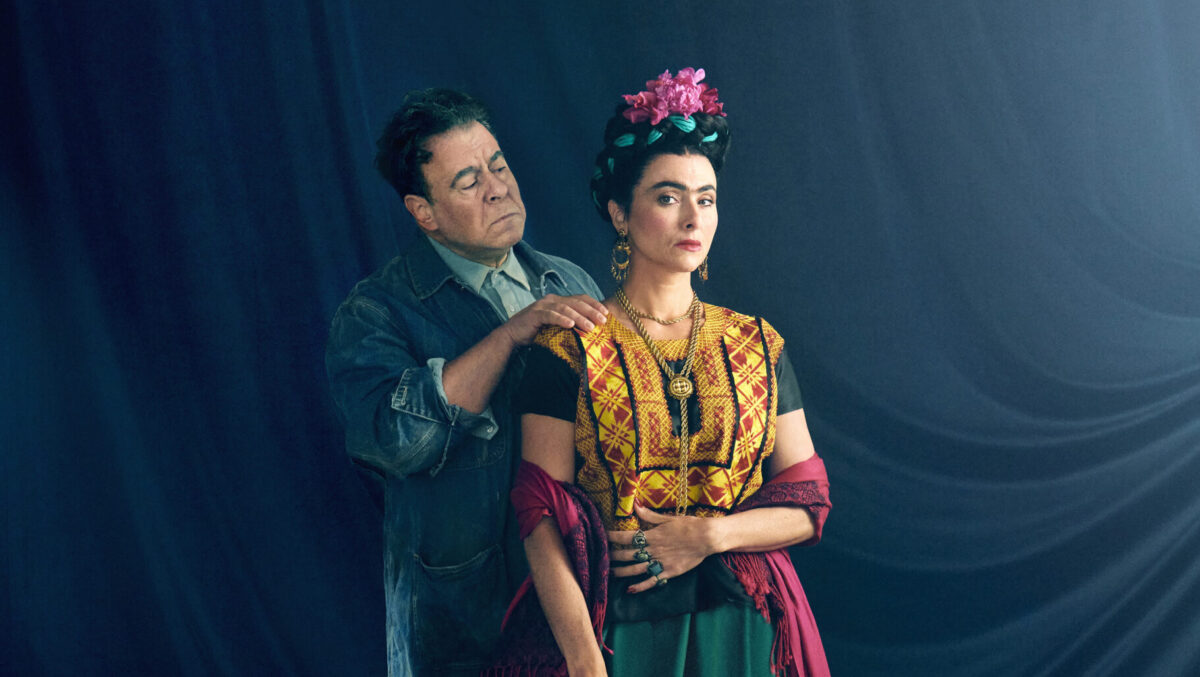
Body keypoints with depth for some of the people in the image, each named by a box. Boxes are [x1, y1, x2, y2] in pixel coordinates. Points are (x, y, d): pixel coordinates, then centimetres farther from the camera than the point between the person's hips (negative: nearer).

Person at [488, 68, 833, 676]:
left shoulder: (757, 345, 5)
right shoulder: (568, 349, -5)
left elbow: (806, 504, 5)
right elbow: (541, 520, -10)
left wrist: (710, 535, -12)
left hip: (741, 626, 3)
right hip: (612, 627, -3)